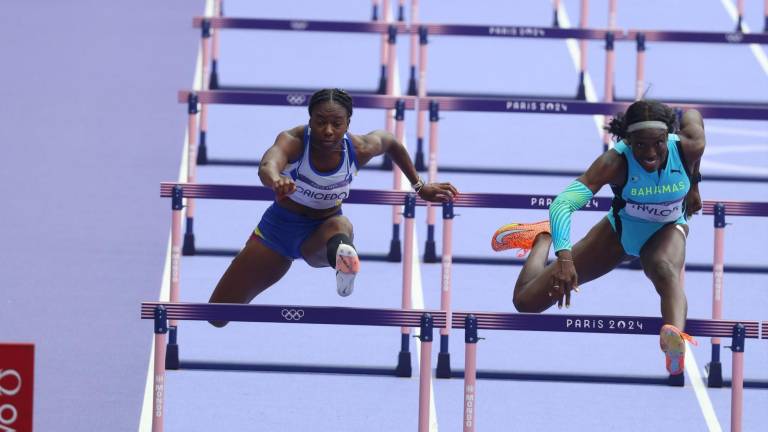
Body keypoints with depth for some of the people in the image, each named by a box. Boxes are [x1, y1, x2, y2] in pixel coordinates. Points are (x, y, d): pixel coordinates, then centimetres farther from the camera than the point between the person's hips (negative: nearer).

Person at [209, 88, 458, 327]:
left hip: (320, 233, -1)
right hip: (278, 228, 1)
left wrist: (419, 187, 11)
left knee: (340, 226, -43)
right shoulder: (293, 141, -27)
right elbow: (267, 166, -52)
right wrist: (276, 181, -76)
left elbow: (390, 141, 8)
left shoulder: (359, 150, -18)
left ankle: (341, 254, -79)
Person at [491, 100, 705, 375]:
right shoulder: (615, 163, -37)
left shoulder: (687, 148, -28)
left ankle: (676, 335, -68)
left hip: (666, 230, 0)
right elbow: (562, 204, -47)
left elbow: (692, 115, -1)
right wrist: (564, 257, -64)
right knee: (527, 301, 3)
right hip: (620, 228, 0)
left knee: (665, 269, -41)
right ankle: (543, 237, 36)